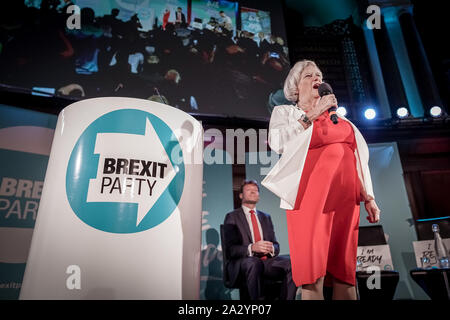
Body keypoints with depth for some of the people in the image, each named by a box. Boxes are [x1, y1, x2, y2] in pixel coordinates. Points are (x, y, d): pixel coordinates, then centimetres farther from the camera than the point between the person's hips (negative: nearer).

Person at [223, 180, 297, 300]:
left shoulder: (266, 217, 23)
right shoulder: (232, 217, 7)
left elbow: (276, 245, 18)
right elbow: (229, 249, -4)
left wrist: (271, 248, -8)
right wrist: (251, 248, -21)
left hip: (267, 260, 5)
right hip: (243, 262, -4)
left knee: (291, 263, -24)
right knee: (253, 263, -38)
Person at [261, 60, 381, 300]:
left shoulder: (337, 115, 25)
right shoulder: (285, 112, 13)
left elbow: (359, 156, 22)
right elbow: (277, 142, -9)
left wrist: (368, 198, 13)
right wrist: (313, 114, -4)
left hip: (345, 196, 5)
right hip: (310, 196, -4)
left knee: (343, 268, 5)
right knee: (313, 270, -6)